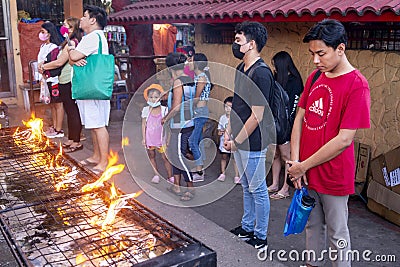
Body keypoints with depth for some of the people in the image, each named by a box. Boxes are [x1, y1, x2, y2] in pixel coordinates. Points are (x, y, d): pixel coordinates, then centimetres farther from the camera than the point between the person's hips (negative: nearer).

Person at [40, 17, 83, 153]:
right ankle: (71, 139, 24)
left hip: (69, 82, -10)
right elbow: (64, 62, 16)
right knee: (70, 111, 14)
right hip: (65, 82, 10)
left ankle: (76, 142, 3)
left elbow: (60, 62, -15)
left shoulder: (71, 43, -14)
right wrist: (46, 67, 11)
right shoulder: (72, 42, 16)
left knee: (72, 111, -4)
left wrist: (43, 66, -2)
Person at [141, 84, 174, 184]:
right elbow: (143, 125, 2)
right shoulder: (146, 110, -1)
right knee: (151, 156, 9)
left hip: (161, 138, -1)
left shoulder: (164, 110, -3)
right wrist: (143, 138, -1)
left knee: (165, 157, -1)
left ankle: (170, 177, 7)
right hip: (149, 138, 2)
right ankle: (156, 174, 23)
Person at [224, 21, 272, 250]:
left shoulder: (261, 73, -20)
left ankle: (260, 238, 21)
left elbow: (257, 115, -21)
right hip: (239, 141, 9)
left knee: (258, 191, 5)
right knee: (247, 188, 21)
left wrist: (236, 141, -15)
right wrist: (229, 133, 10)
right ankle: (247, 228, 37)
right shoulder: (241, 69, 9)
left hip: (253, 144, -9)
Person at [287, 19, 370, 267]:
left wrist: (303, 166, -15)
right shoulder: (315, 77, 4)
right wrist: (295, 162, -5)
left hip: (334, 176, -6)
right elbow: (300, 118, 5)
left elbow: (344, 139, -21)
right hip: (306, 172, 7)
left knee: (337, 234, 11)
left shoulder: (357, 85, -18)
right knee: (313, 223, 23)